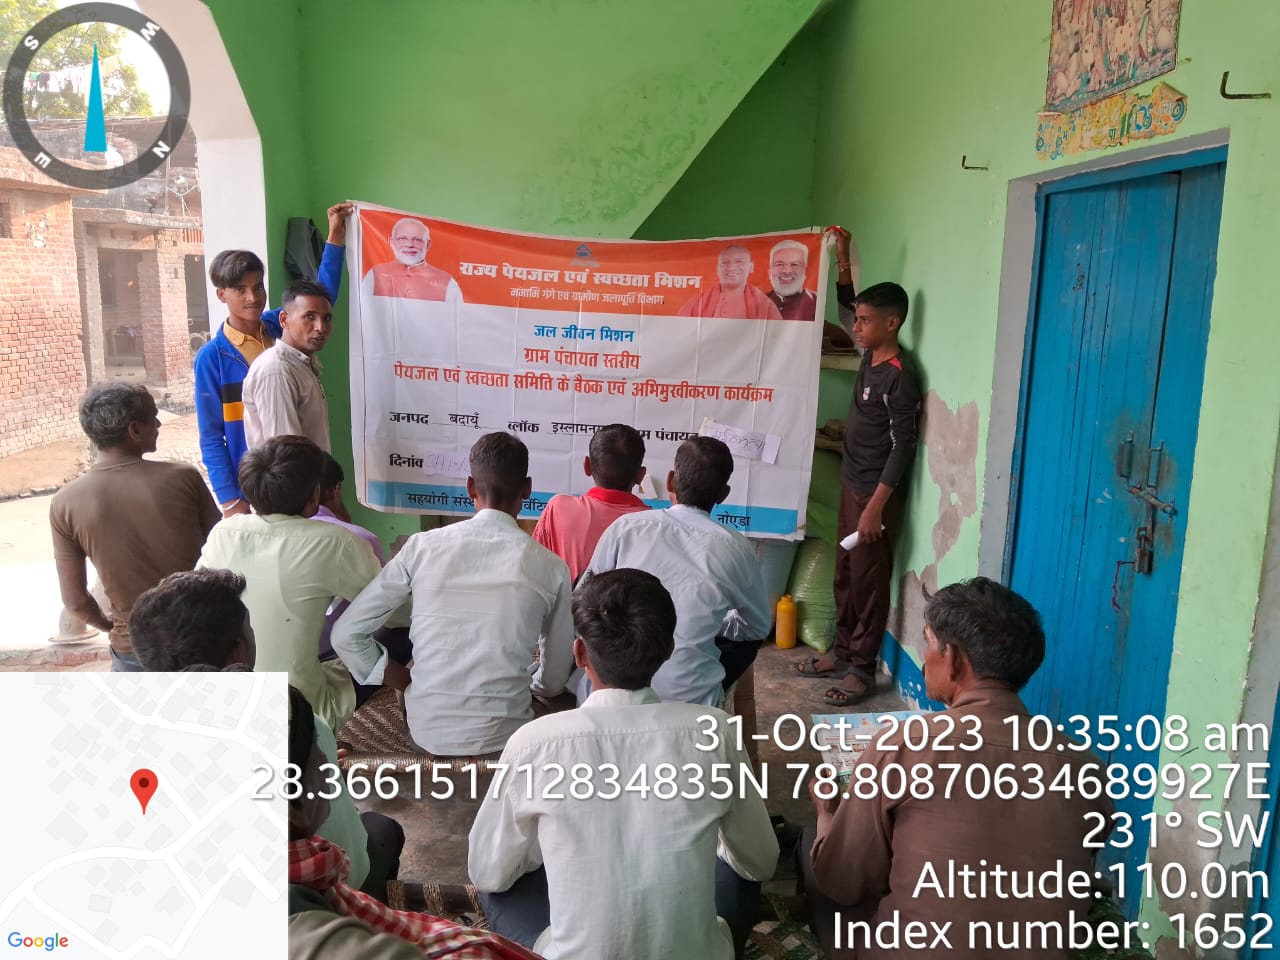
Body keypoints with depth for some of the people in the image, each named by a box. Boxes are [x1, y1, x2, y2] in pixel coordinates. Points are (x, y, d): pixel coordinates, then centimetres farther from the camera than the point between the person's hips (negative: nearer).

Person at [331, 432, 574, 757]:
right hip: (500, 737, -2)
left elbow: (346, 634, -2)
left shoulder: (422, 547, -6)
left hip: (425, 731, 3)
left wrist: (407, 685, 9)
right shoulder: (549, 567, -9)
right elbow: (553, 682, 1)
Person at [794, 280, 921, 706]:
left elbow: (903, 446, -20)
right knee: (845, 573, 16)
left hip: (876, 492, -9)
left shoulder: (900, 376, -20)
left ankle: (862, 668, 13)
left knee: (869, 580, 1)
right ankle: (842, 652, 28)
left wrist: (876, 506, -21)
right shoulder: (870, 357, 5)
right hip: (851, 484, 9)